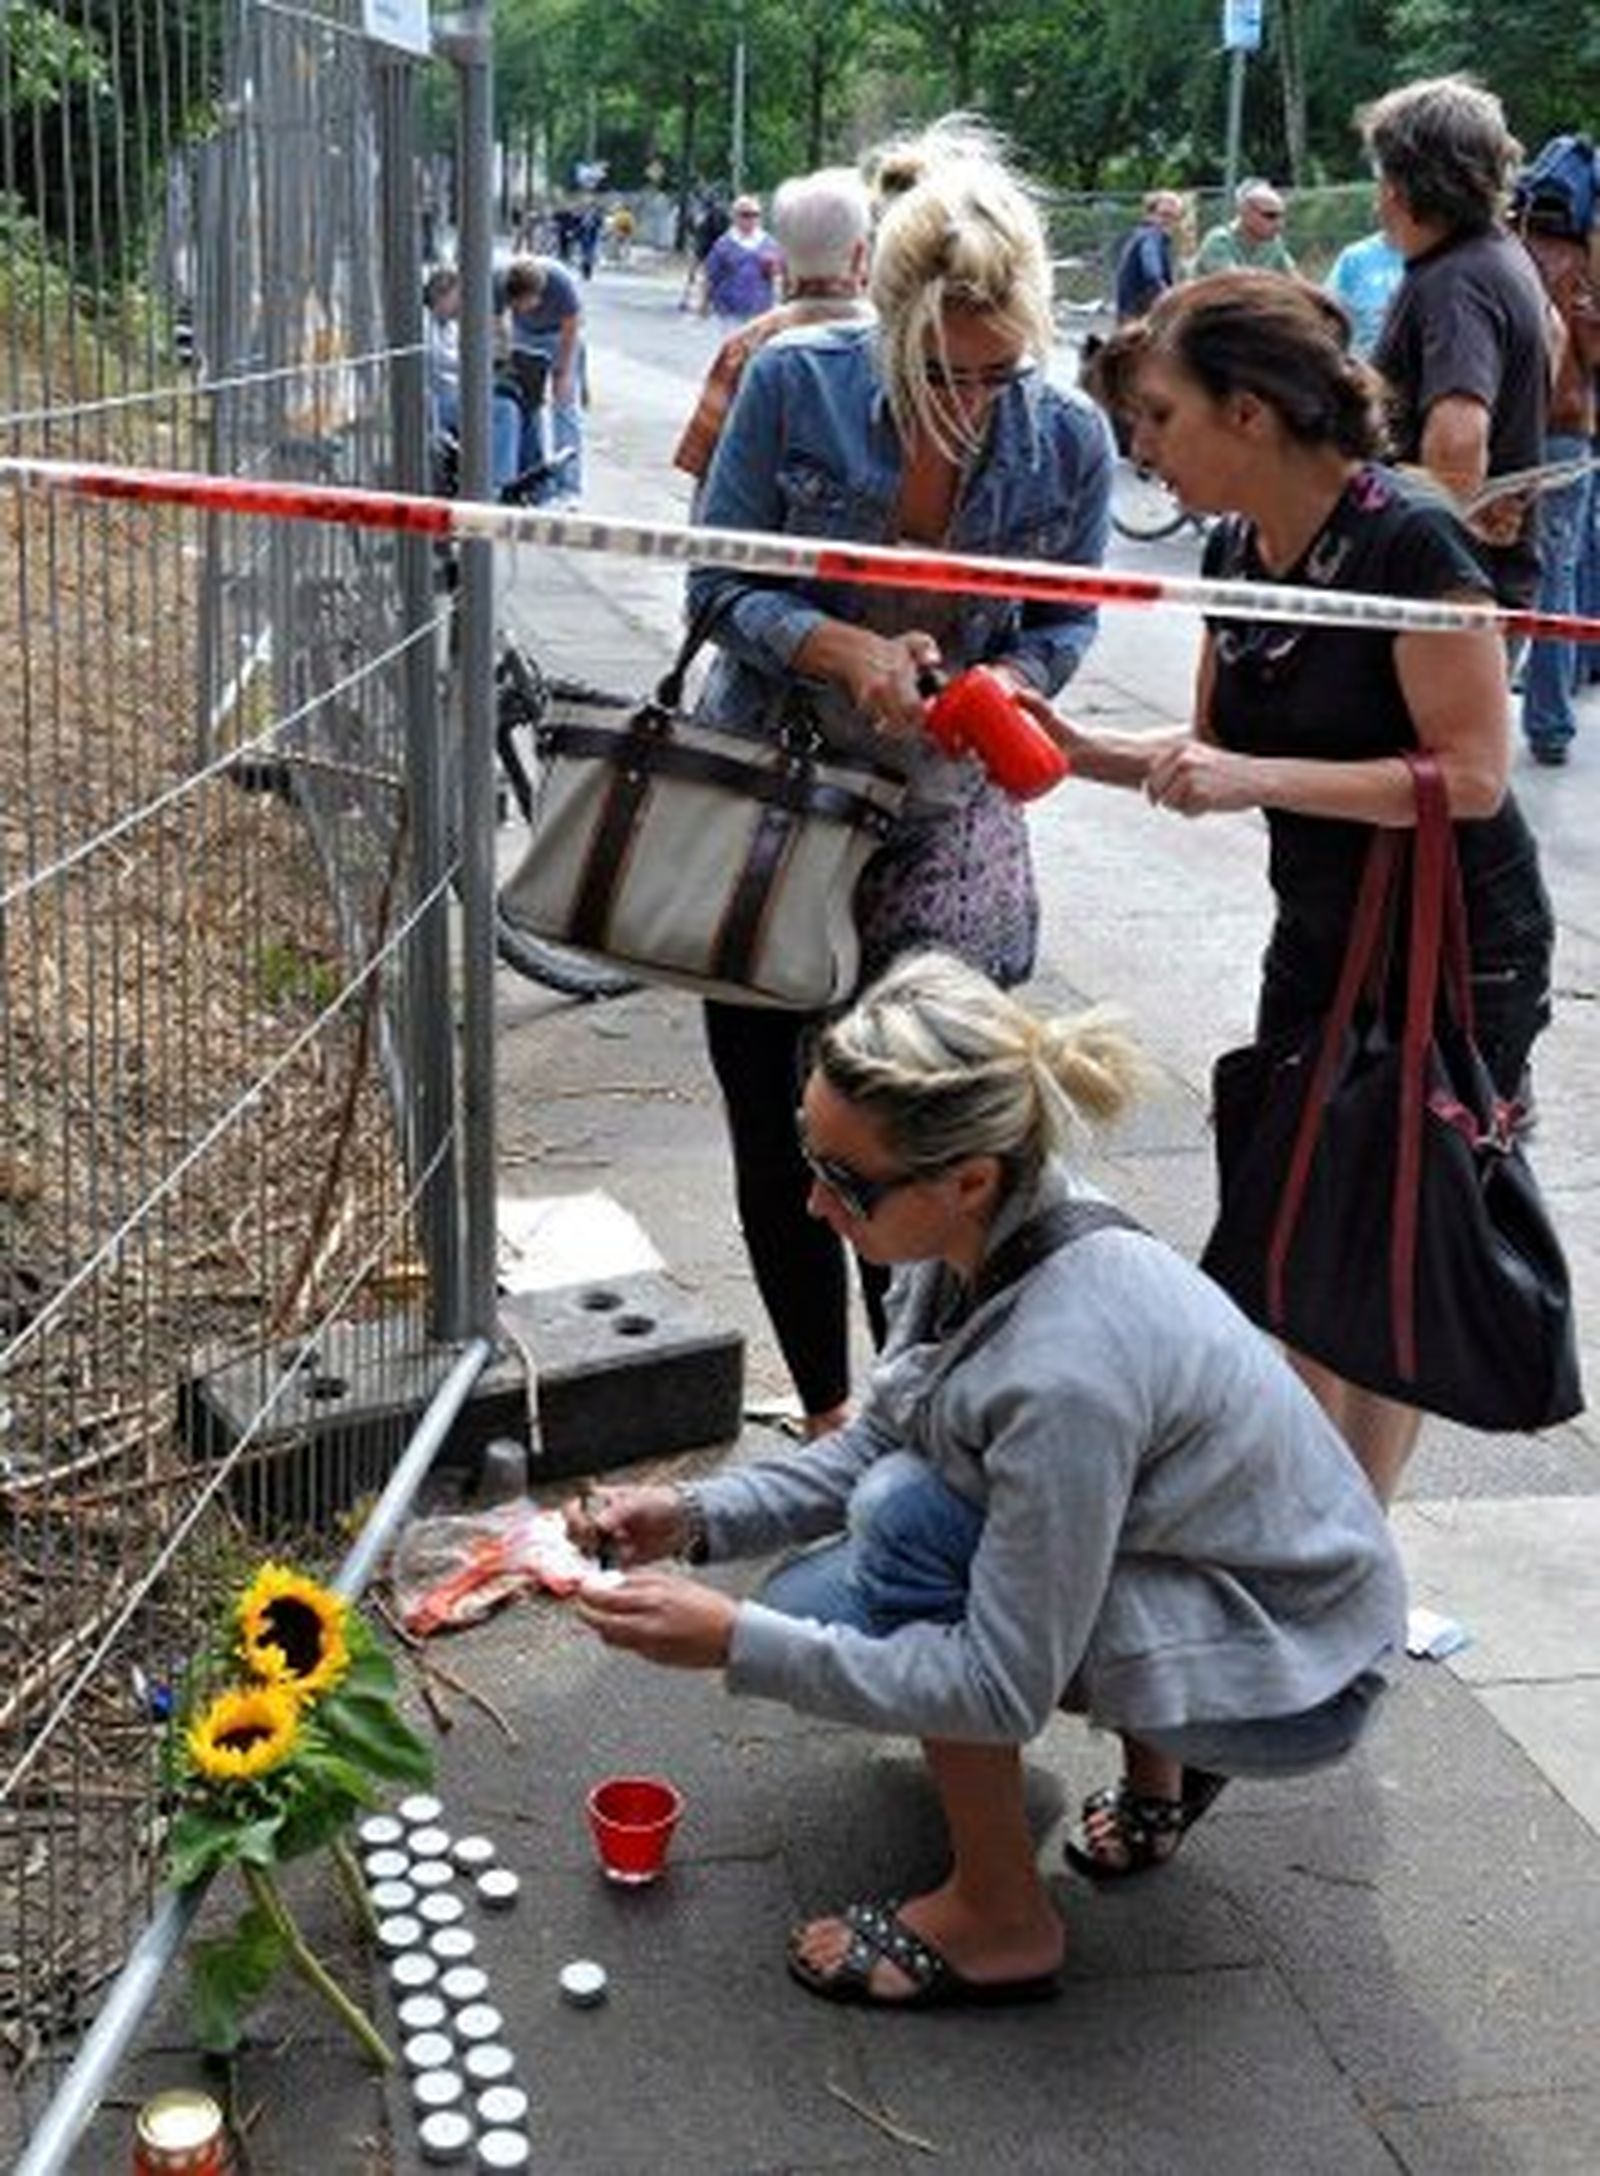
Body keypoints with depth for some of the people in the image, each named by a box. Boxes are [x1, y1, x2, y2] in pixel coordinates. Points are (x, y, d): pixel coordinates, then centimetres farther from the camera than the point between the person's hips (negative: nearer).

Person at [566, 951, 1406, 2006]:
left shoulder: (1067, 1367, -37)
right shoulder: (987, 1232, -13)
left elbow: (1004, 1687, -29)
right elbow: (872, 1444, 3)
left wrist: (736, 1642, -27)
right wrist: (696, 1516, -10)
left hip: (1294, 1683, -8)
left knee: (909, 1522, -25)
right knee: (815, 1609, 1)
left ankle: (1001, 1924, -7)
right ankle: (1158, 1763, 17)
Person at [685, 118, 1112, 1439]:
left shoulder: (1069, 442, -8)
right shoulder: (794, 385, -13)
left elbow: (1065, 623, 4)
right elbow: (719, 586, -8)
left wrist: (1010, 679, -19)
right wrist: (842, 649, -26)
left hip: (940, 821, 0)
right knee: (772, 1143, 8)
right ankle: (828, 1411, 29)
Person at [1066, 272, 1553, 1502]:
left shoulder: (1408, 541, -23)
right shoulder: (1238, 550, 0)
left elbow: (1473, 771, -25)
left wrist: (1258, 780, -30)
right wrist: (1078, 750, -7)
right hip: (1319, 943, 7)